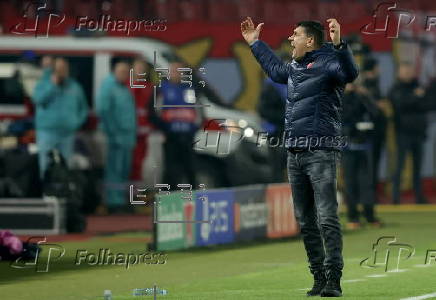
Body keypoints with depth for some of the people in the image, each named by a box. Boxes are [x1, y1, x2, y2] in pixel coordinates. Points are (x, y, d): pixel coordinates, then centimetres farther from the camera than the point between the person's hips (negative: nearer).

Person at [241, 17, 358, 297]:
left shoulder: (327, 62, -7)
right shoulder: (294, 68, 19)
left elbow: (350, 72, -30)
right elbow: (275, 69, 42)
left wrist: (339, 44, -44)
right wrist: (255, 43, 49)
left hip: (321, 153, -9)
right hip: (295, 154, 9)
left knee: (327, 218, -14)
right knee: (305, 221, 9)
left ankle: (333, 280, -16)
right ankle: (319, 278, 14)